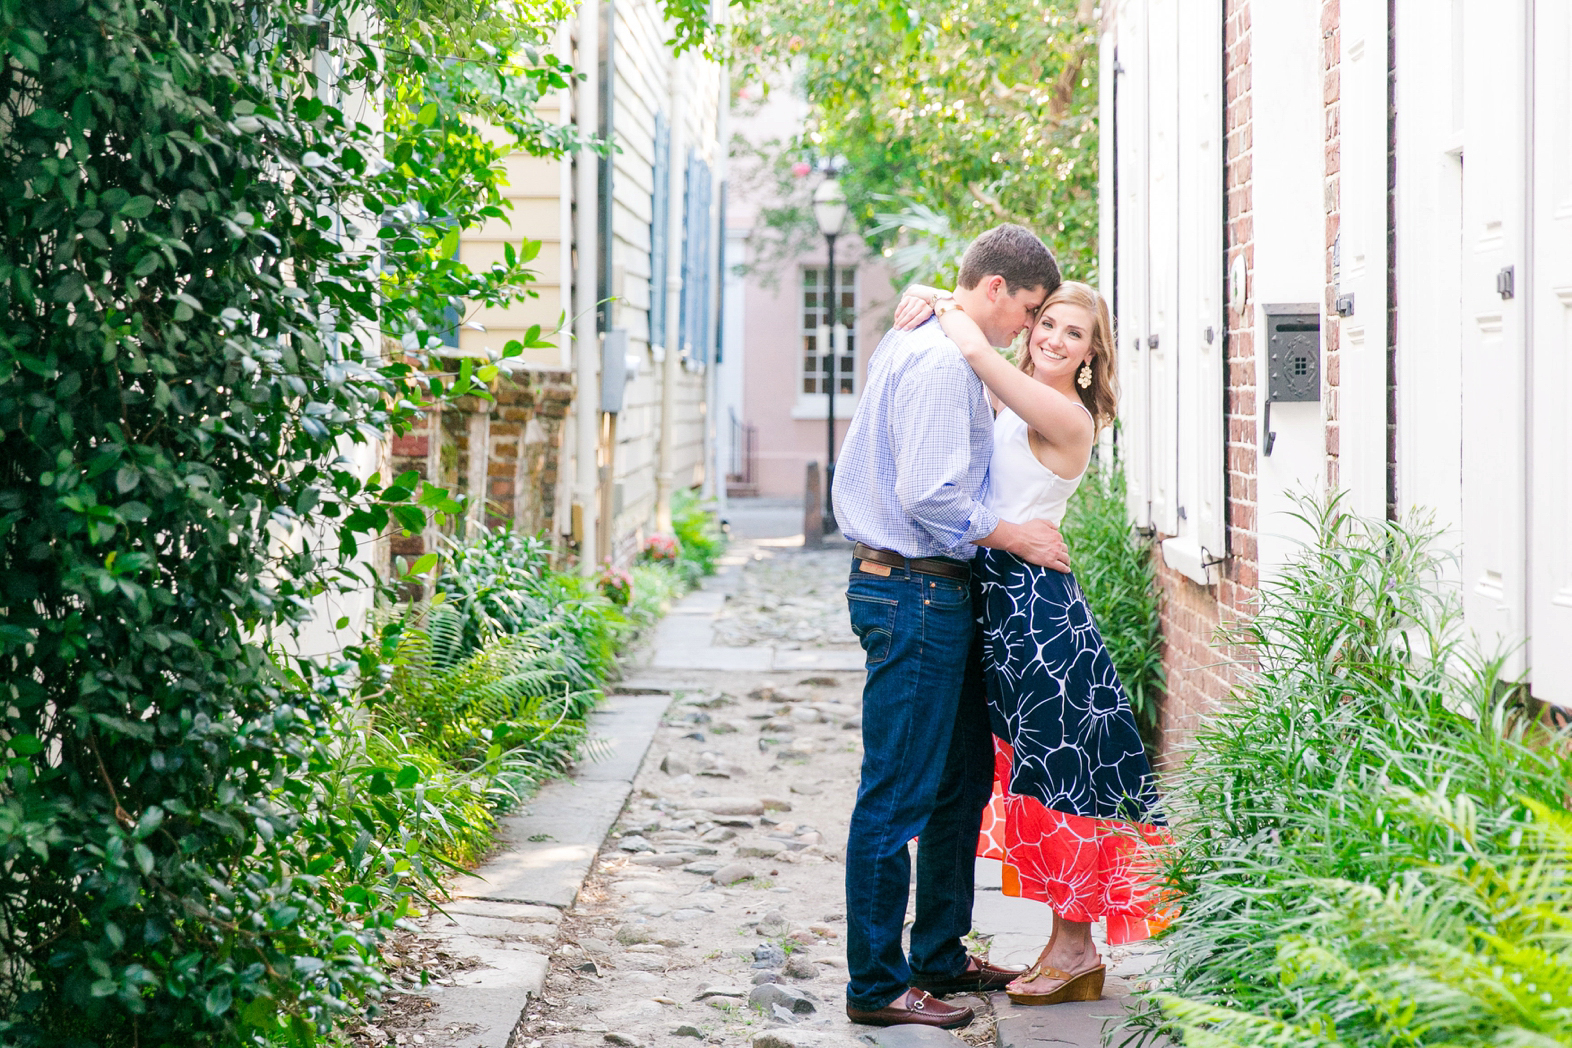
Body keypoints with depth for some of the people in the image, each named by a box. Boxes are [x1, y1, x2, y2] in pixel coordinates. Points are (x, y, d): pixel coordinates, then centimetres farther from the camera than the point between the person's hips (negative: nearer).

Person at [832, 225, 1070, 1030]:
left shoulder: (913, 345, 17)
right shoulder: (941, 360, -16)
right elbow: (927, 496, -23)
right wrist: (1016, 538, -12)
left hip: (936, 593, 11)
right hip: (915, 595, -11)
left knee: (962, 781, 17)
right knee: (898, 796, -5)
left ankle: (940, 957, 28)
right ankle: (876, 986, 2)